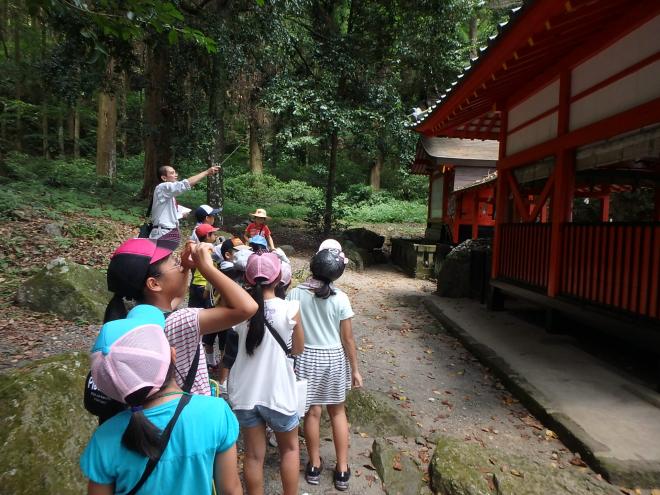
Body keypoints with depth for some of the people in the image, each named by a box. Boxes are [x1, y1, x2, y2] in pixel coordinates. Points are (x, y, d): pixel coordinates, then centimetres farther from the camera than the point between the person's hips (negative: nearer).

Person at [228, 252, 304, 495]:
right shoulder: (290, 309, -17)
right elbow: (298, 349, -3)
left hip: (246, 392, 2)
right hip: (278, 392, -2)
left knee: (253, 454, 19)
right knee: (290, 448, 23)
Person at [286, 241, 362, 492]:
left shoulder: (294, 294, -12)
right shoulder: (340, 298, -14)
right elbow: (347, 339, -8)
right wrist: (355, 369, 3)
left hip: (305, 358, 0)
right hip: (334, 358, 0)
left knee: (313, 411, 16)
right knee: (337, 412, 18)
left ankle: (314, 466, 32)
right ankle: (342, 470, 27)